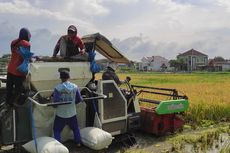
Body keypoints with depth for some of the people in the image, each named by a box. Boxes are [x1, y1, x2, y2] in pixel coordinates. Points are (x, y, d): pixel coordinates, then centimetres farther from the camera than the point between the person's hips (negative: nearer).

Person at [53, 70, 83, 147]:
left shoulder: (57, 88, -16)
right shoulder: (75, 87, -7)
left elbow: (55, 101, -17)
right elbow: (79, 99, -1)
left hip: (60, 114, -3)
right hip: (72, 113, 3)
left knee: (57, 130, 15)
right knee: (75, 128, 24)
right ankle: (78, 142, 32)